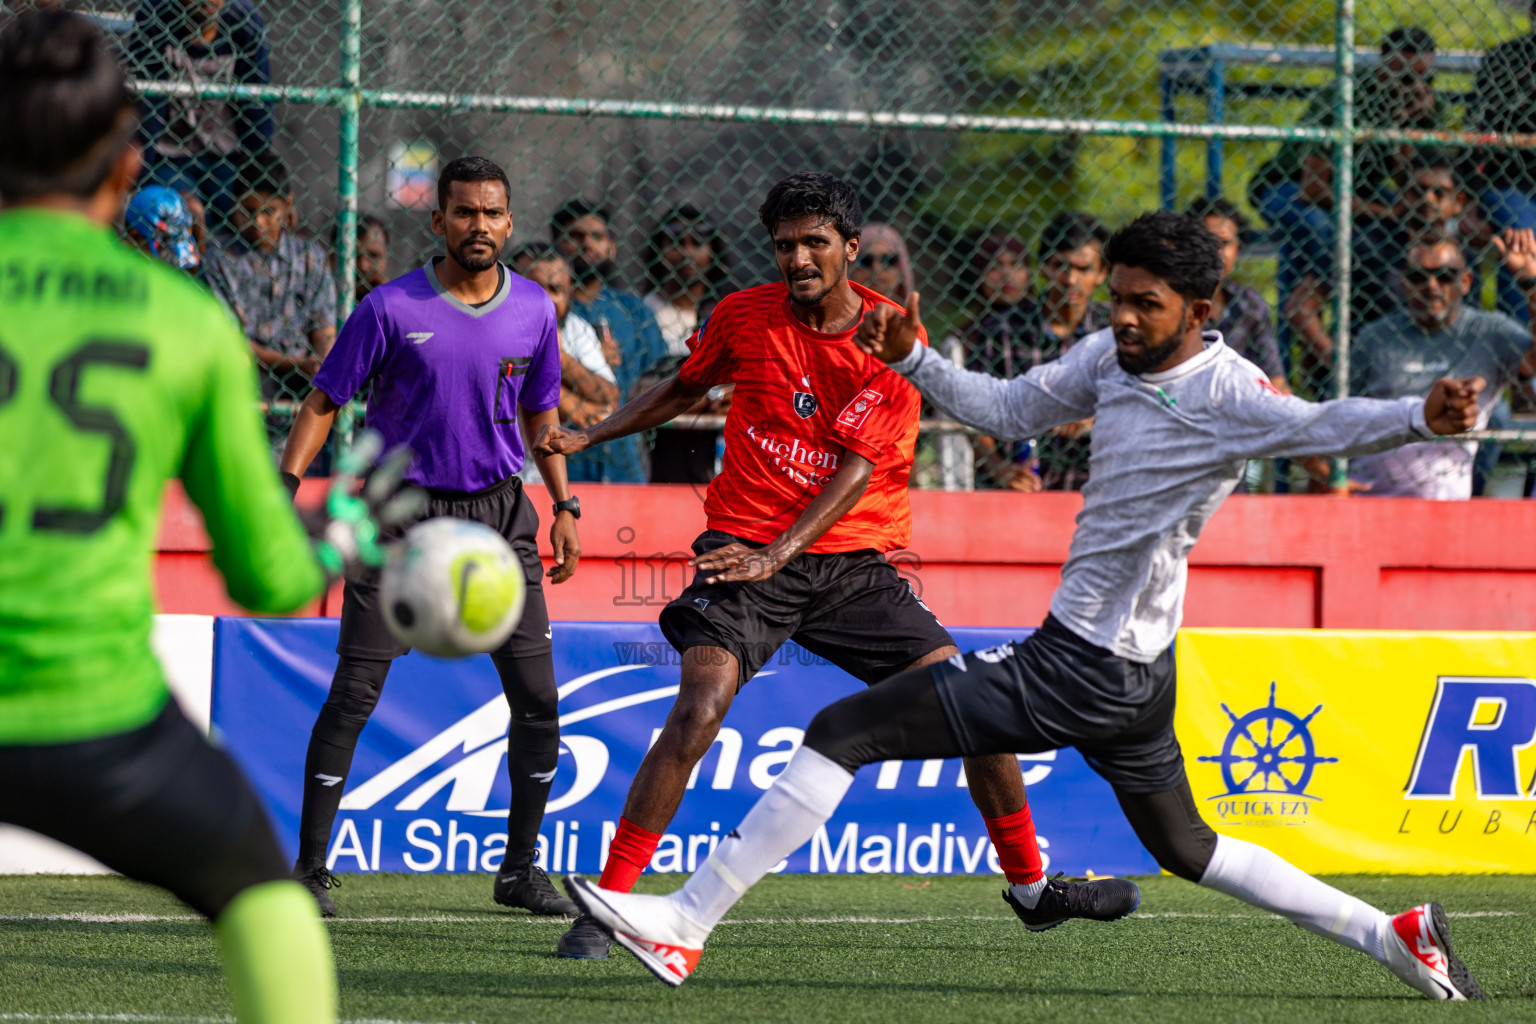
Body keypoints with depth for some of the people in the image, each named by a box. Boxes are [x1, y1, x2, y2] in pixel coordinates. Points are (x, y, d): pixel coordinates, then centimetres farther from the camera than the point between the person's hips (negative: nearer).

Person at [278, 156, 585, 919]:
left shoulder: (533, 310, 3)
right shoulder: (391, 308, -9)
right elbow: (323, 402, -3)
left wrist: (565, 506, 12)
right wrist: (286, 487, -14)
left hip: (497, 512, 3)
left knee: (537, 698, -1)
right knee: (354, 695, -8)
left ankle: (519, 869, 13)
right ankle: (310, 868, 1)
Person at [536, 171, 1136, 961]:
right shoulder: (744, 317, 0)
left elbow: (856, 470, -15)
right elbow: (684, 389, 22)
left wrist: (778, 554, -27)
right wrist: (587, 436, 12)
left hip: (854, 560, 1)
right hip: (746, 552, -1)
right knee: (698, 710, -23)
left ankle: (1031, 887, 17)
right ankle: (604, 905, -18)